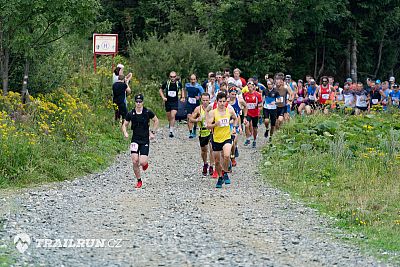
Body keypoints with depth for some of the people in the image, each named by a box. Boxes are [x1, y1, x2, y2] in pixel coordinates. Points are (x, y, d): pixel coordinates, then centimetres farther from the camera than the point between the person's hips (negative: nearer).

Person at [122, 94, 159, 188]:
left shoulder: (148, 112, -5)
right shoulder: (130, 114, -1)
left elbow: (156, 121, 11)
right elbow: (124, 125, 10)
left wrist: (152, 132, 3)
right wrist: (125, 133, -10)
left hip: (145, 140, -1)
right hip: (135, 140, 1)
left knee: (142, 162, -12)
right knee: (135, 162, -9)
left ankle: (145, 162, 27)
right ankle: (139, 181, 8)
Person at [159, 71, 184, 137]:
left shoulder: (178, 84, -4)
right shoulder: (166, 83, -6)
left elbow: (182, 90, 18)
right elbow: (161, 90, 9)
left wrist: (183, 97, 5)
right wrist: (163, 97, -6)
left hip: (175, 102, -2)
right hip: (167, 102, 2)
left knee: (173, 116, -15)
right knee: (168, 116, 13)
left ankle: (171, 131, -14)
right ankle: (170, 124, 45)